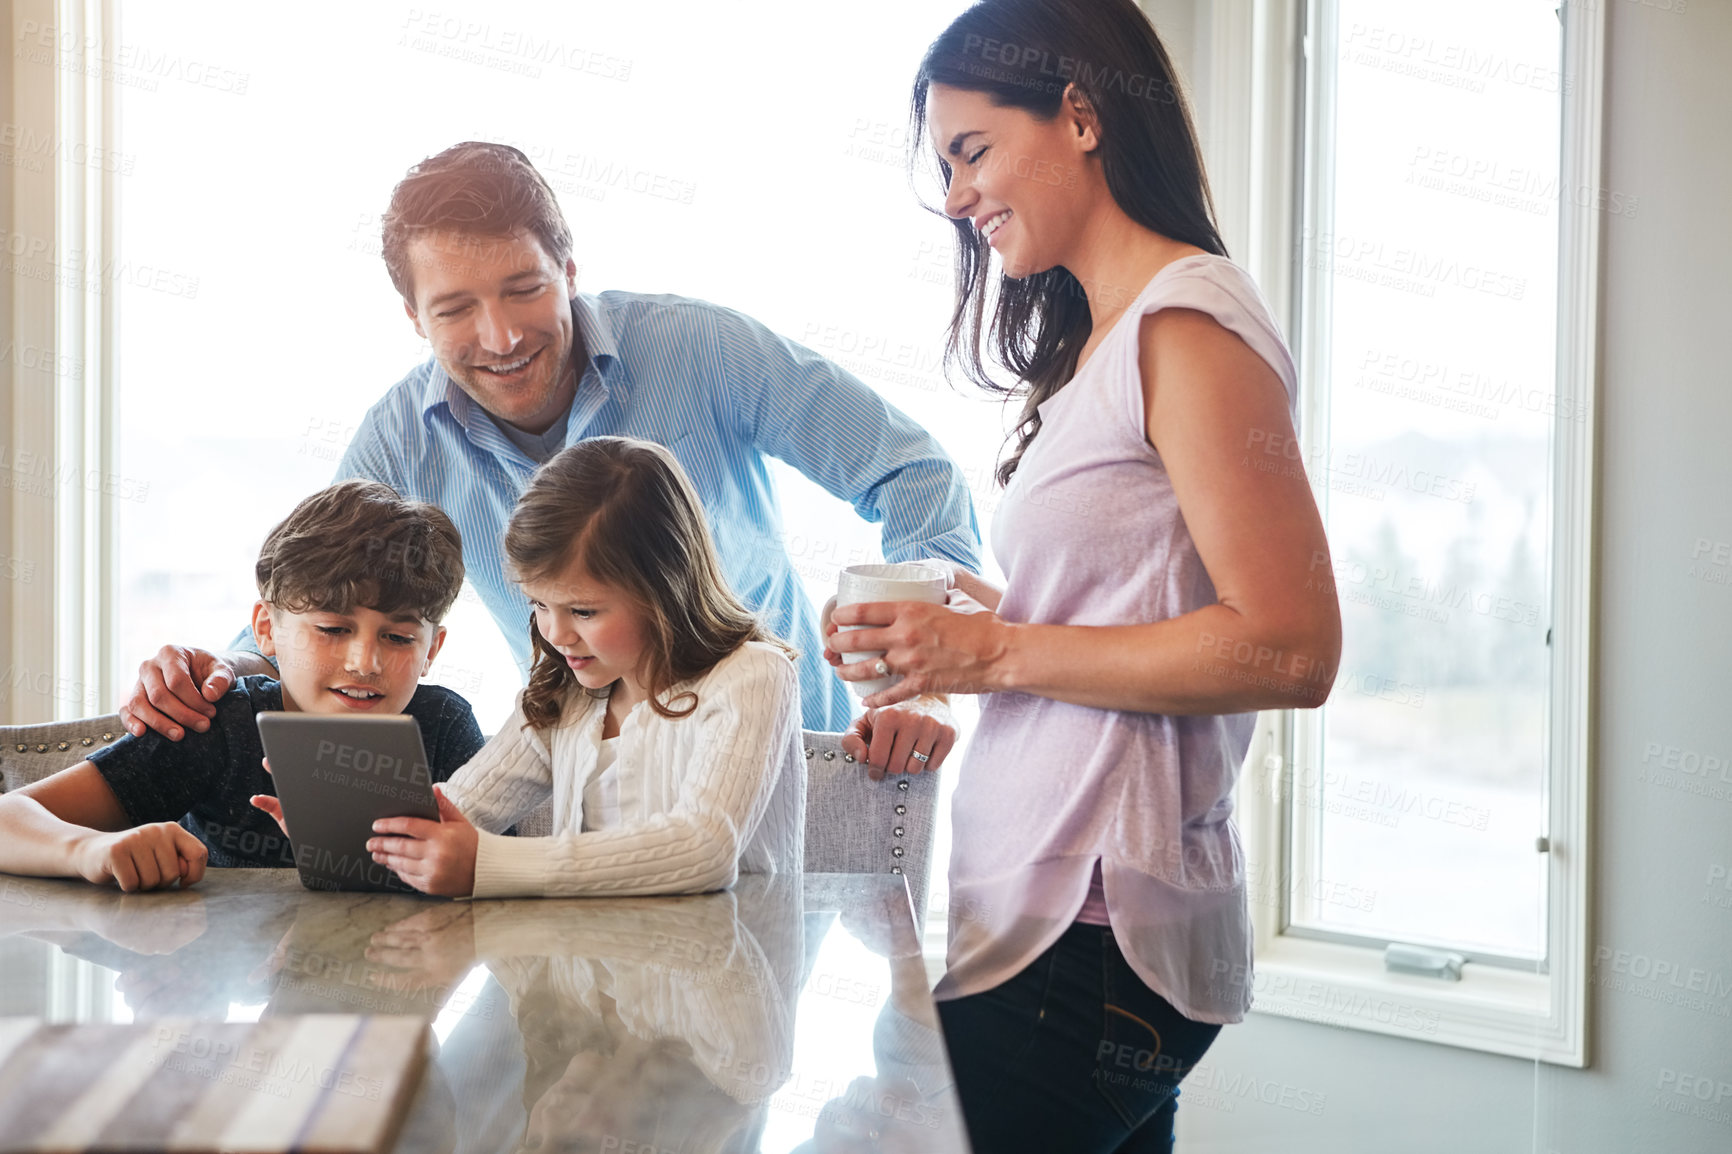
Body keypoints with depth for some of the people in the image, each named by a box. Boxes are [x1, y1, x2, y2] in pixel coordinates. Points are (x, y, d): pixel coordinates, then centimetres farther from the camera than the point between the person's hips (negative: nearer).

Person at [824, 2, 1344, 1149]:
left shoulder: (1187, 323, -10)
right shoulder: (1102, 335, 18)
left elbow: (1292, 648, -17)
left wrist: (998, 654, -13)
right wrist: (943, 656, 6)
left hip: (1086, 946, -9)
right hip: (1068, 916, 9)